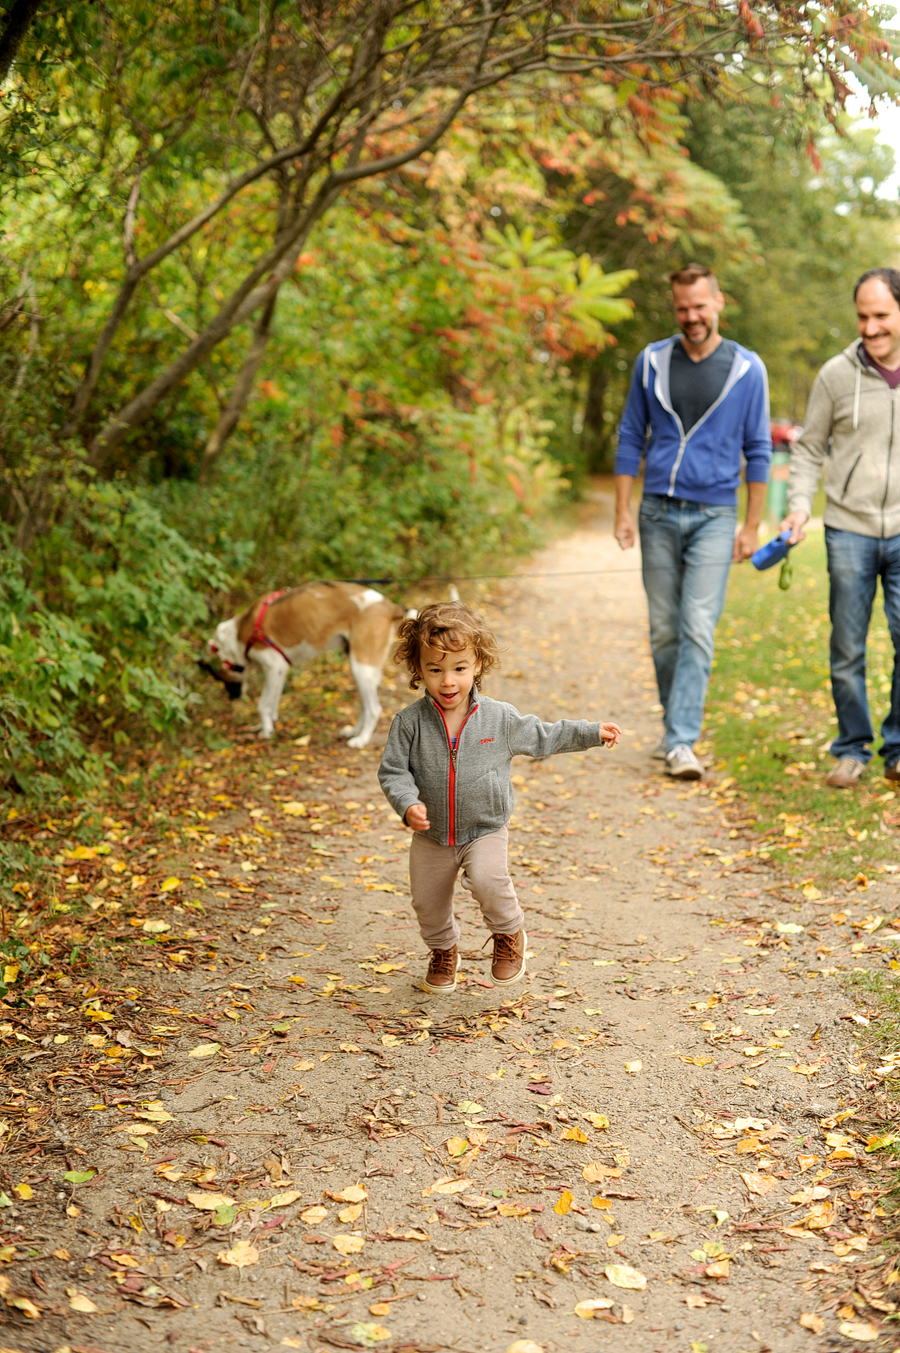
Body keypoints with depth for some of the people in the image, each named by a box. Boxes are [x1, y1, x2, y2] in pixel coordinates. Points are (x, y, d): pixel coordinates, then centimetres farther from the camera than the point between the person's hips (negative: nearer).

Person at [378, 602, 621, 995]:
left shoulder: (500, 719, -9)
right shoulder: (410, 722, -13)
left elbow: (542, 737, 7)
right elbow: (393, 770, -9)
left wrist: (592, 733, 8)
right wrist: (408, 804, -27)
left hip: (485, 830, -2)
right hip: (431, 835, 2)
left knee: (488, 880, -27)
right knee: (428, 903, 12)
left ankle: (509, 934, 4)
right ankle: (443, 951, 45)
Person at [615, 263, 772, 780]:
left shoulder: (747, 368, -1)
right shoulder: (652, 362, 5)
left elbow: (758, 451, 3)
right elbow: (631, 438, 9)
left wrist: (753, 526, 0)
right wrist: (623, 511, 3)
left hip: (714, 516, -2)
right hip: (658, 513, 3)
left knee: (698, 629, -11)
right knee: (664, 630, 8)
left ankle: (682, 741, -11)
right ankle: (676, 723, 24)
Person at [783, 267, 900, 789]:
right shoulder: (837, 374, 1)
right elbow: (810, 450, 7)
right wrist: (800, 505, -7)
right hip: (849, 530, 0)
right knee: (847, 651, 5)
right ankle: (852, 750, 19)